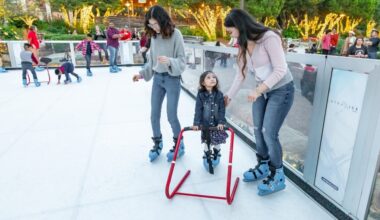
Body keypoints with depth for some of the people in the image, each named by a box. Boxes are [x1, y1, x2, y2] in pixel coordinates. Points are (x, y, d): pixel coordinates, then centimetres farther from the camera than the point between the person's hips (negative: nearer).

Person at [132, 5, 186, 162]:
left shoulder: (175, 34, -12)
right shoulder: (154, 36, 4)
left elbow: (182, 61, -14)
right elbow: (151, 60, 12)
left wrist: (169, 61, -31)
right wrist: (142, 73, 4)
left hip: (172, 79, -5)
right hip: (157, 78, 5)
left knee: (171, 116, 1)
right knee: (154, 115, 9)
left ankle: (179, 145, 24)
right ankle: (157, 143, 30)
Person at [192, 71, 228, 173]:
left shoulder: (219, 94, -7)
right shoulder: (201, 95, -11)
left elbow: (222, 110, -7)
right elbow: (198, 110, -13)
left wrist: (221, 122, -17)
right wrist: (196, 123, -19)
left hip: (217, 124, 1)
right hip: (205, 124, -1)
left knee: (217, 141, 15)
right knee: (206, 142, 11)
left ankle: (216, 156, 42)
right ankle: (207, 157, 34)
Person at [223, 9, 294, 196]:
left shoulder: (269, 38, -21)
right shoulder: (244, 45, 2)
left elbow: (280, 70, -24)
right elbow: (241, 73, 9)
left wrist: (258, 90, -27)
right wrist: (229, 96, 11)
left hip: (281, 90, -7)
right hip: (261, 91, 7)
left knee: (269, 133, -8)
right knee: (258, 130, 9)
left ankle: (277, 176, 12)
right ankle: (263, 166, 31)